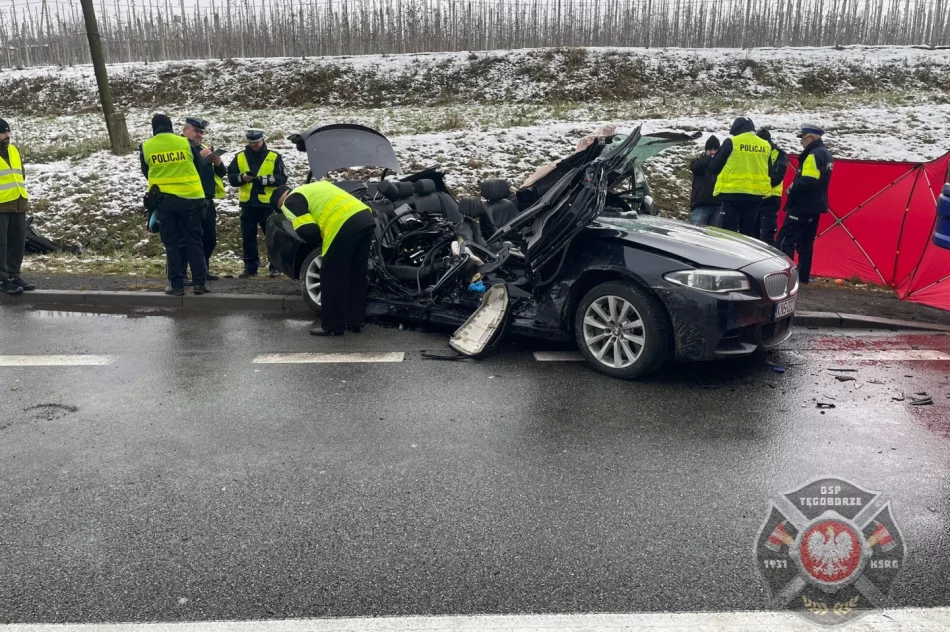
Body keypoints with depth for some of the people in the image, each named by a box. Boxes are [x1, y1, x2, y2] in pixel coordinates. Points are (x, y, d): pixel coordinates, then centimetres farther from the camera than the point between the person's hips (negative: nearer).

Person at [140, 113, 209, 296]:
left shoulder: (146, 147, 0)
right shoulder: (185, 143, -2)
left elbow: (146, 173, 14)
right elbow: (199, 166, 10)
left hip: (164, 200, 0)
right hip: (190, 198, 0)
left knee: (172, 244, 6)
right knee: (194, 241, 6)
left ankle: (176, 285, 5)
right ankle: (199, 283, 4)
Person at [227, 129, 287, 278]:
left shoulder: (274, 157, 3)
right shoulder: (239, 157, 10)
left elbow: (282, 178, -5)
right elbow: (231, 177, 6)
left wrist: (264, 179, -20)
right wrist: (242, 178, -15)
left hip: (268, 204, -3)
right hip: (247, 204, 3)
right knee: (248, 238, 6)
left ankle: (276, 267, 10)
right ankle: (250, 267, 15)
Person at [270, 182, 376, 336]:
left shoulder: (291, 201, 9)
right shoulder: (315, 187, 35)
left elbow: (307, 232, -2)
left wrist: (322, 239, 19)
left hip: (346, 225, -9)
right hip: (367, 218, 9)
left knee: (332, 276, 4)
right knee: (357, 275, 18)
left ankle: (332, 326, 10)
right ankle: (355, 321, 27)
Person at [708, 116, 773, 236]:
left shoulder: (731, 142, -4)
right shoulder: (765, 145, 10)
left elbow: (713, 167, 2)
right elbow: (769, 171, 18)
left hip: (732, 194, -5)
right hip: (756, 195, 5)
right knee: (748, 233, 10)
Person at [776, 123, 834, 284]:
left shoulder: (814, 154, -16)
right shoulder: (826, 154, 17)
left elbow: (807, 181, -26)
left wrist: (791, 190, -11)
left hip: (803, 206, -11)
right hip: (815, 205, 11)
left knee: (784, 240, -11)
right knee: (805, 242, 14)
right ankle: (803, 276, 17)